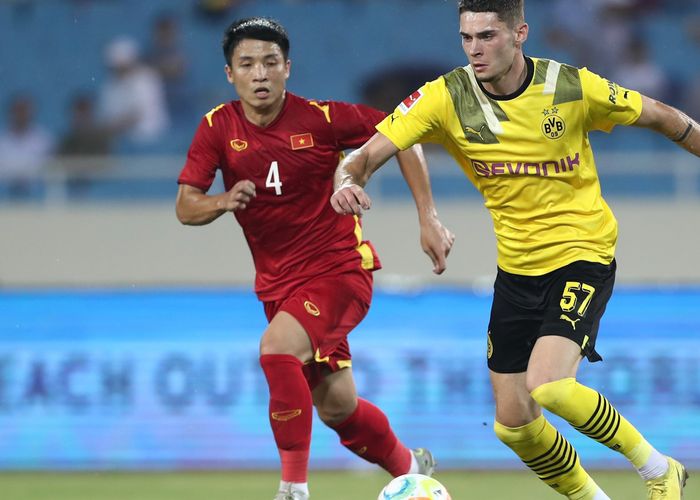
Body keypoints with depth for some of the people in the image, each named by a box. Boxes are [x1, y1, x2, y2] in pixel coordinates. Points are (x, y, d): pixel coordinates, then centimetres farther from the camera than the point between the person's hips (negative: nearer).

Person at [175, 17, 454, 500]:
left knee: (277, 347, -31)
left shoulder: (321, 118, -14)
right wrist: (223, 202, -29)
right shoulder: (218, 128, -5)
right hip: (280, 282, 5)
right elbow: (185, 208, -6)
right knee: (336, 407, 11)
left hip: (341, 268, -5)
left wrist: (429, 217, -8)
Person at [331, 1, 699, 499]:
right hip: (517, 268, 5)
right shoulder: (446, 97, -11)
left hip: (583, 256, -5)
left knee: (548, 387, -26)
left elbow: (659, 116, 1)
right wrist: (348, 181, -38)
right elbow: (368, 153, -16)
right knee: (514, 424, 4)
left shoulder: (573, 88, -15)